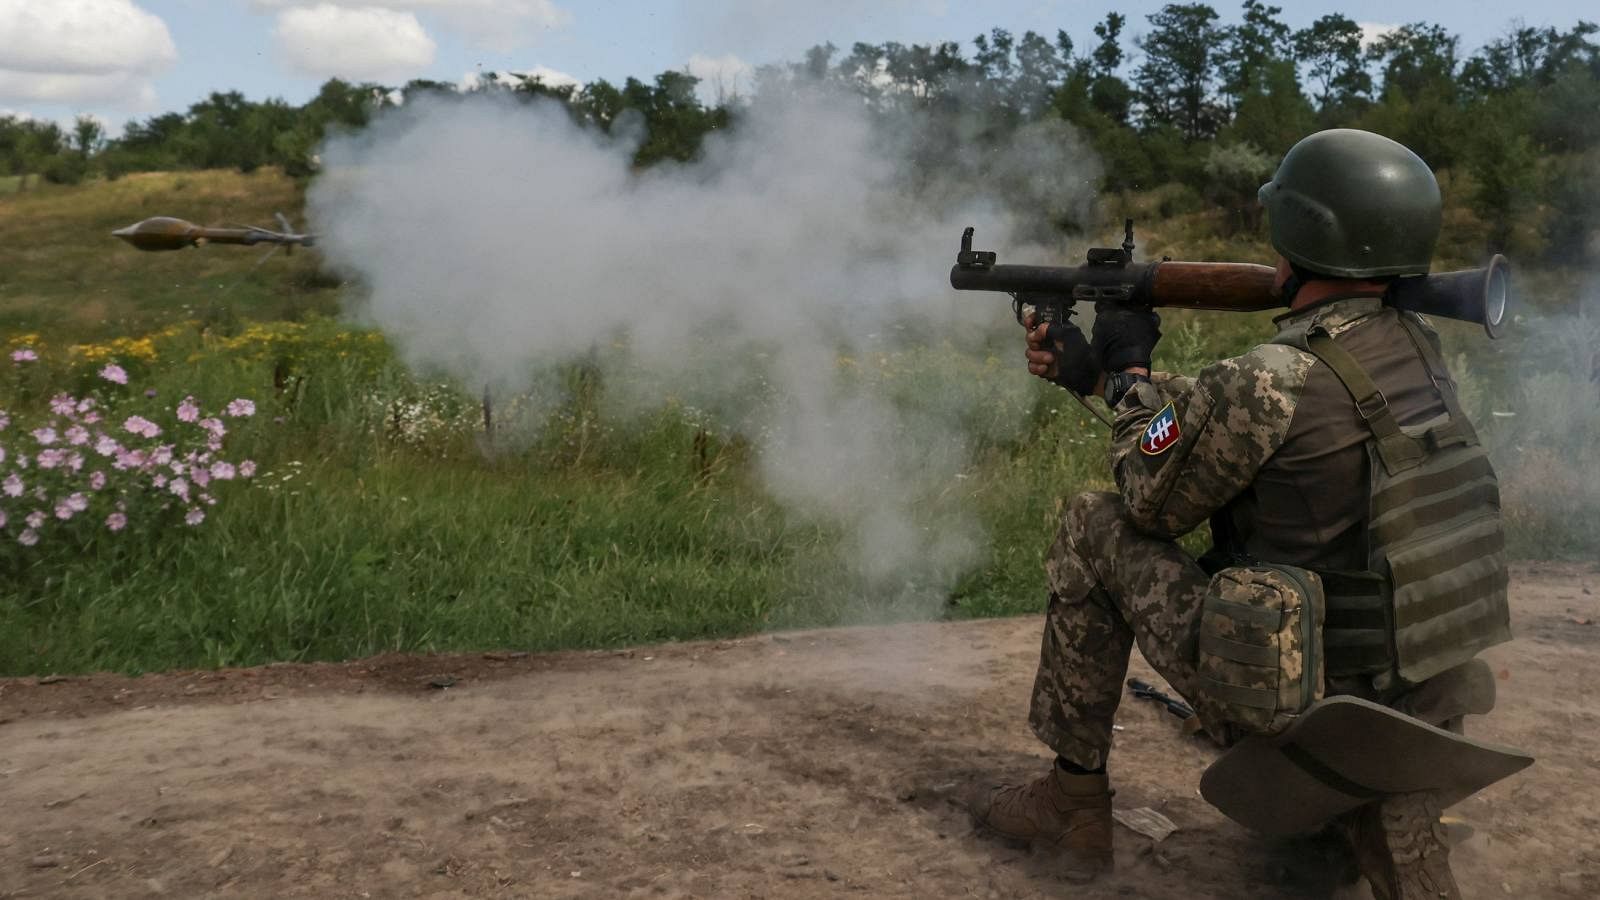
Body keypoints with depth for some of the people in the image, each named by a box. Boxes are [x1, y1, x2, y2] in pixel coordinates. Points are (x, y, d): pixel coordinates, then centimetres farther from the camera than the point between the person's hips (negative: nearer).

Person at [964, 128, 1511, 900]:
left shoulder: (1270, 382, -22)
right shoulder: (1415, 346, 4)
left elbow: (1150, 503, -4)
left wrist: (1127, 369, 10)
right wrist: (1090, 373, 20)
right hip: (1428, 705, 7)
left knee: (1095, 529, 5)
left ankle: (1074, 800, 15)